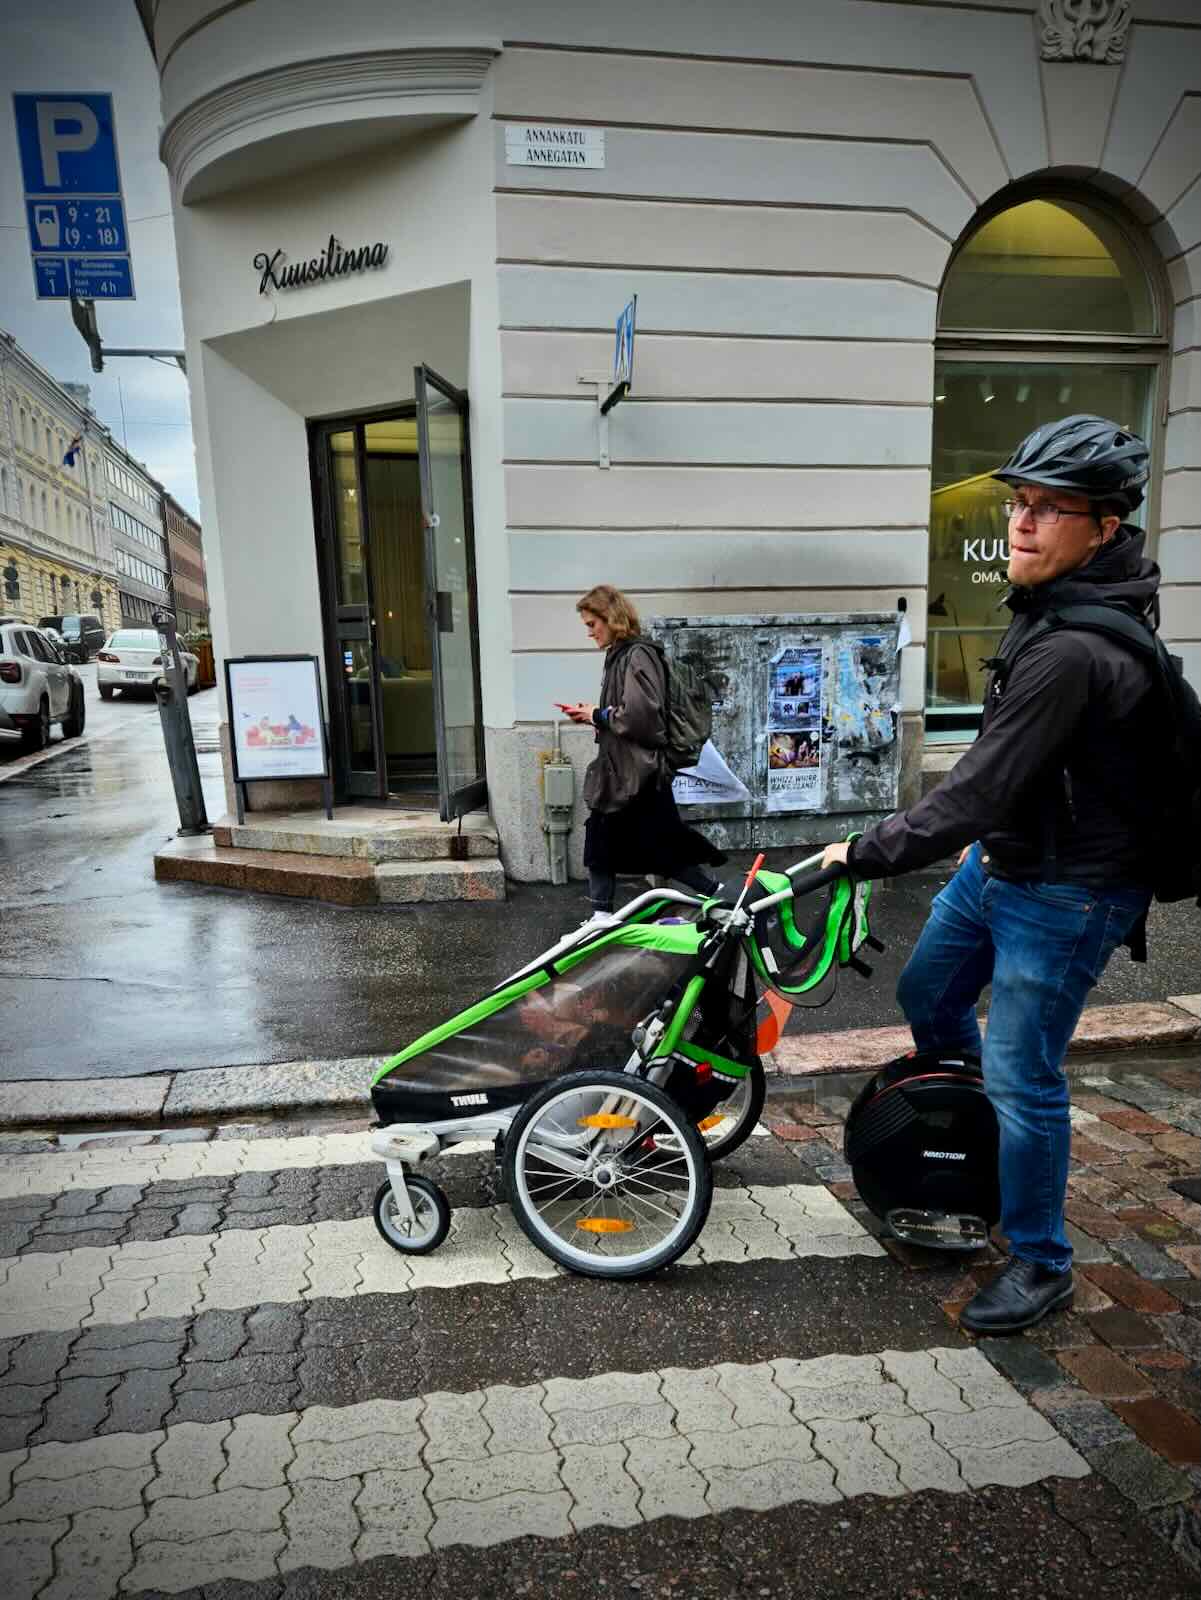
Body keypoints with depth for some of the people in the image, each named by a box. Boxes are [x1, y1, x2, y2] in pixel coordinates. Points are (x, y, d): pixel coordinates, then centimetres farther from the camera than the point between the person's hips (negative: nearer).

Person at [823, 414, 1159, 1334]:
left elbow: (979, 788, -31)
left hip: (1065, 896, -10)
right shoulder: (1059, 607, 3)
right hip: (1003, 863, 10)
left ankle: (1041, 1265, 24)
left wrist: (865, 854, -22)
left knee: (1021, 1075, 2)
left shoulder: (1072, 652, -29)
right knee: (927, 997, 23)